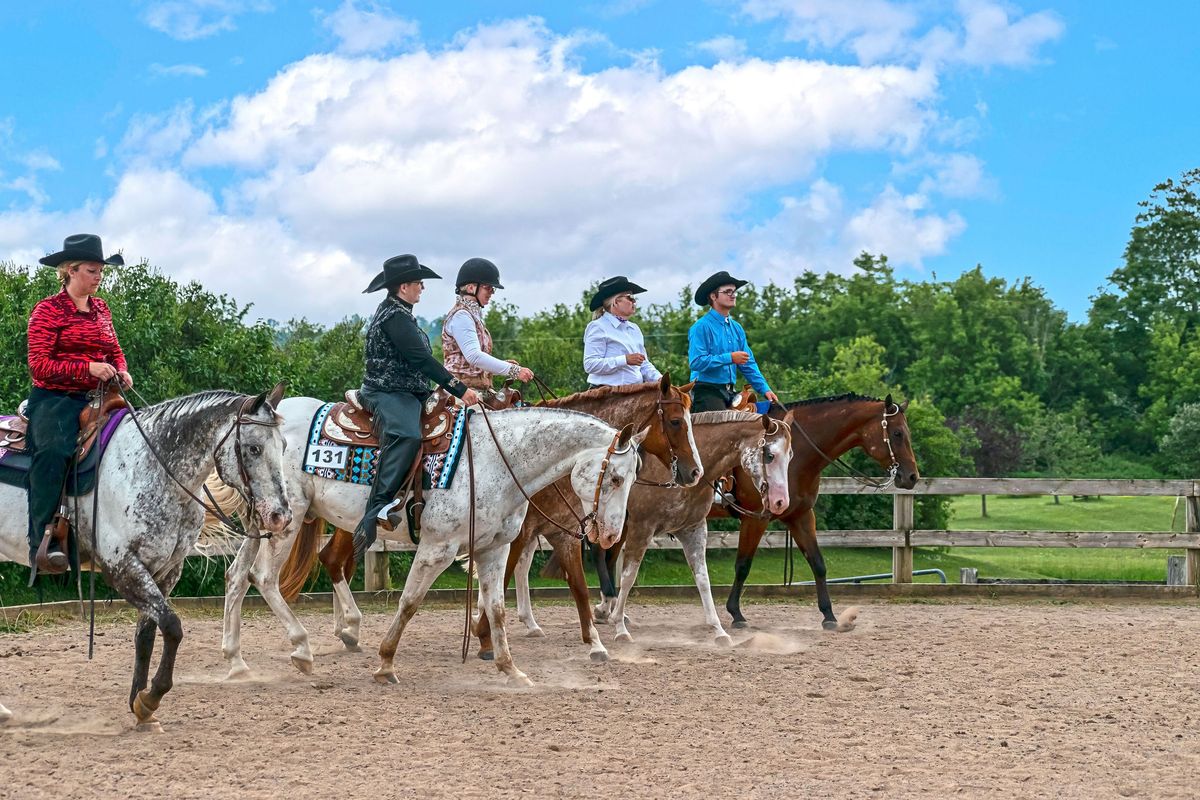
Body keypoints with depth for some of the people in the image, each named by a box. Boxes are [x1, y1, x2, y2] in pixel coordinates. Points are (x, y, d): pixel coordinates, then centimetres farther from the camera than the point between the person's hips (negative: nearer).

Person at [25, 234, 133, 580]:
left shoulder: (101, 310, 17)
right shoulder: (48, 310, -4)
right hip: (53, 399, -7)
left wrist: (121, 371, 2)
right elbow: (38, 365, -11)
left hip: (94, 399, 8)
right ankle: (42, 544, -36)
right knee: (53, 452, -34)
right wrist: (88, 368, -21)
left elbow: (115, 350, 27)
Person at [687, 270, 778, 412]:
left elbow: (748, 364, 18)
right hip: (707, 391, -8)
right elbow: (696, 362, -19)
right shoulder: (701, 327, -8)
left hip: (729, 393, 8)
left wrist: (765, 389, 7)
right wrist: (730, 358, -19)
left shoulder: (736, 328, 16)